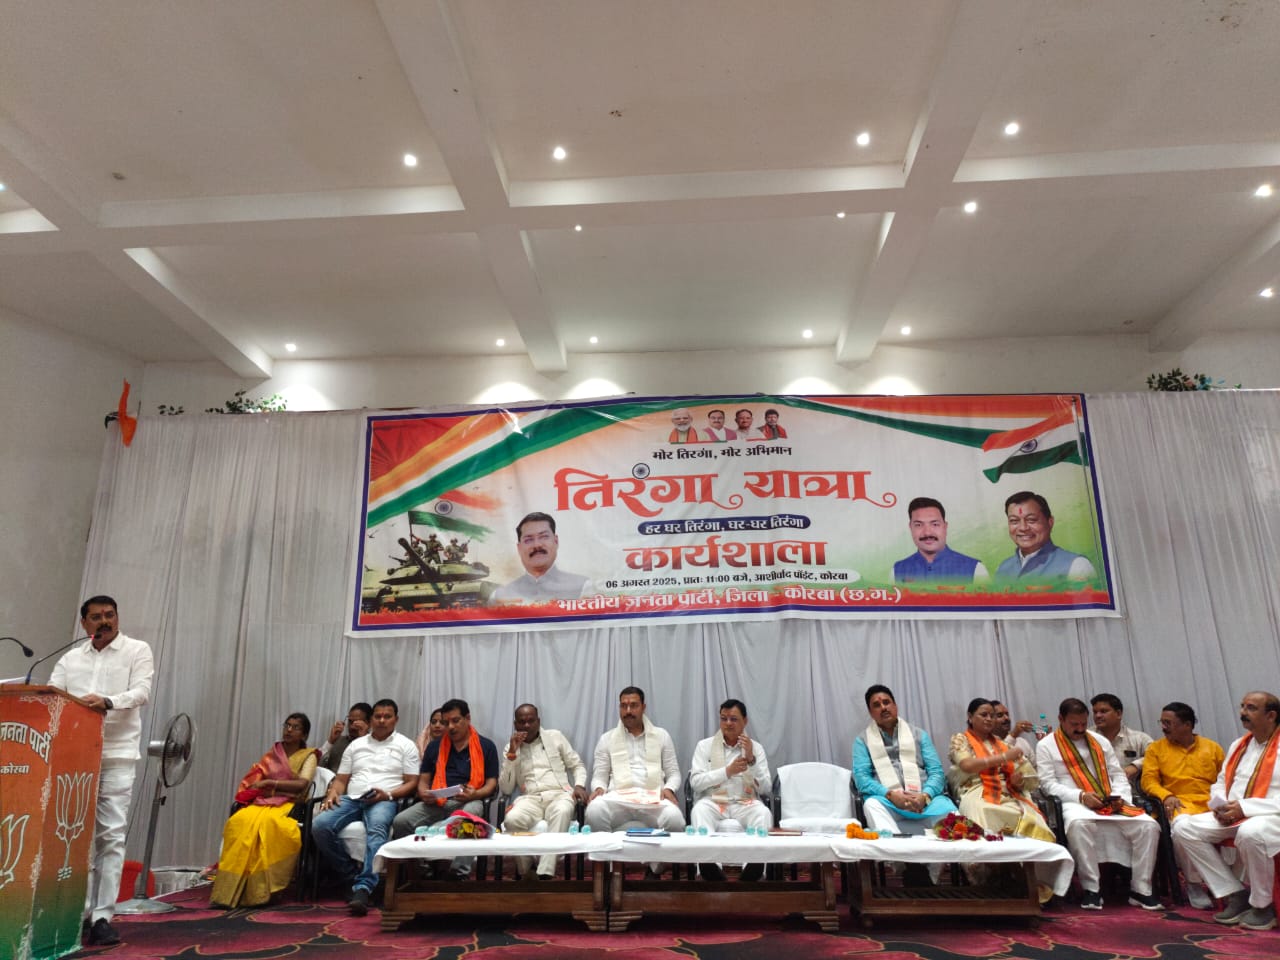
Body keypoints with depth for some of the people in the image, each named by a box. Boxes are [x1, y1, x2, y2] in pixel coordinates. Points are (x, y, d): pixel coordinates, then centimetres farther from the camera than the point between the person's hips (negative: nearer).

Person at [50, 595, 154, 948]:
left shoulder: (137, 651, 3)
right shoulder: (70, 658, 15)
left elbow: (141, 692, -9)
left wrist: (107, 702, -27)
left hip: (117, 755, -3)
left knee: (111, 835, -5)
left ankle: (102, 917, -1)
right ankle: (79, 910, 19)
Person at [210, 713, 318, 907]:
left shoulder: (308, 756, 8)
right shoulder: (271, 754, 22)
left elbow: (302, 784, -7)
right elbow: (256, 778, 13)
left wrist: (269, 783, -8)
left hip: (288, 805, -4)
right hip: (262, 802, 4)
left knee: (266, 823, -37)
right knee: (239, 821, -30)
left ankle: (257, 890, -29)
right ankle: (229, 889, -32)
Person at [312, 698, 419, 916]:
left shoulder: (405, 745, 10)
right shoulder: (355, 745, 22)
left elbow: (411, 783, 4)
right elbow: (341, 779, 19)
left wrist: (388, 794, -13)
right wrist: (333, 793, -4)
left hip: (384, 801, -4)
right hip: (351, 798, 4)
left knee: (376, 829, -38)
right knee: (320, 825, -25)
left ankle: (363, 888, -45)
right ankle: (352, 876, -11)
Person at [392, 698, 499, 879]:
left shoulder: (486, 746, 7)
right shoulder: (434, 747, 18)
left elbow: (491, 783, 4)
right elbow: (423, 780, 19)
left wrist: (474, 794, -17)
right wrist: (424, 794, -6)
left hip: (469, 802, -3)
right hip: (436, 803, 4)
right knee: (401, 821, -23)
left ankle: (460, 873, -34)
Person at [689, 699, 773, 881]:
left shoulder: (756, 748, 12)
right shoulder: (704, 745, 9)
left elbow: (766, 786, 5)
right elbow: (695, 782, -2)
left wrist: (752, 759, -9)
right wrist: (727, 771, -11)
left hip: (745, 803, 1)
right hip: (712, 801, -1)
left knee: (763, 813, -32)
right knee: (699, 810, -35)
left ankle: (755, 861, -43)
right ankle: (710, 862, -50)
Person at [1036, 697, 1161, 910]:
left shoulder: (1100, 741, 19)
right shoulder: (1046, 746, 4)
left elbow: (1118, 774, 16)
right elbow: (1048, 783, -4)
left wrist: (1120, 797, -5)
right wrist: (1081, 796, -17)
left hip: (1112, 804, 5)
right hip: (1075, 803, -5)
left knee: (1149, 825, -19)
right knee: (1079, 824, -39)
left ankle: (1140, 889, -6)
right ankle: (1090, 889, -25)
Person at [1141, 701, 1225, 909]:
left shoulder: (1212, 747, 18)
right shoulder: (1156, 748, 13)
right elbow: (1149, 780, 6)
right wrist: (1166, 796, -13)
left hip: (1212, 804, 2)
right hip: (1180, 804, -1)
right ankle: (1194, 883, -18)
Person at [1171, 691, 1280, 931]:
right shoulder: (1238, 745, 18)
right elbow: (1220, 782, 20)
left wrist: (1244, 808, -21)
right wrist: (1220, 806, -1)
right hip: (1232, 816, 7)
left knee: (1250, 833, -40)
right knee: (1183, 827, -14)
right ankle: (1236, 894, -6)